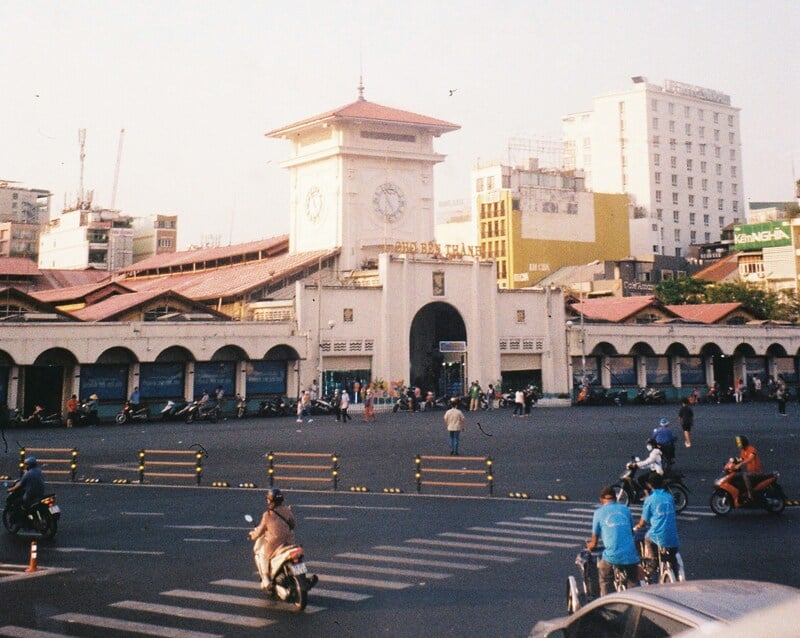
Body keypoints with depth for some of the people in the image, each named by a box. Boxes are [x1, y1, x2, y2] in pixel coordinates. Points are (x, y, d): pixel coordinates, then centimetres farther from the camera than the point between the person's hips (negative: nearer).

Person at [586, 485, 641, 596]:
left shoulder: (599, 512, 8)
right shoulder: (625, 509, 15)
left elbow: (594, 543, 12)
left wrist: (589, 545, 35)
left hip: (611, 555, -2)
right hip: (630, 555, 2)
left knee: (606, 583, 18)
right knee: (634, 584, 20)